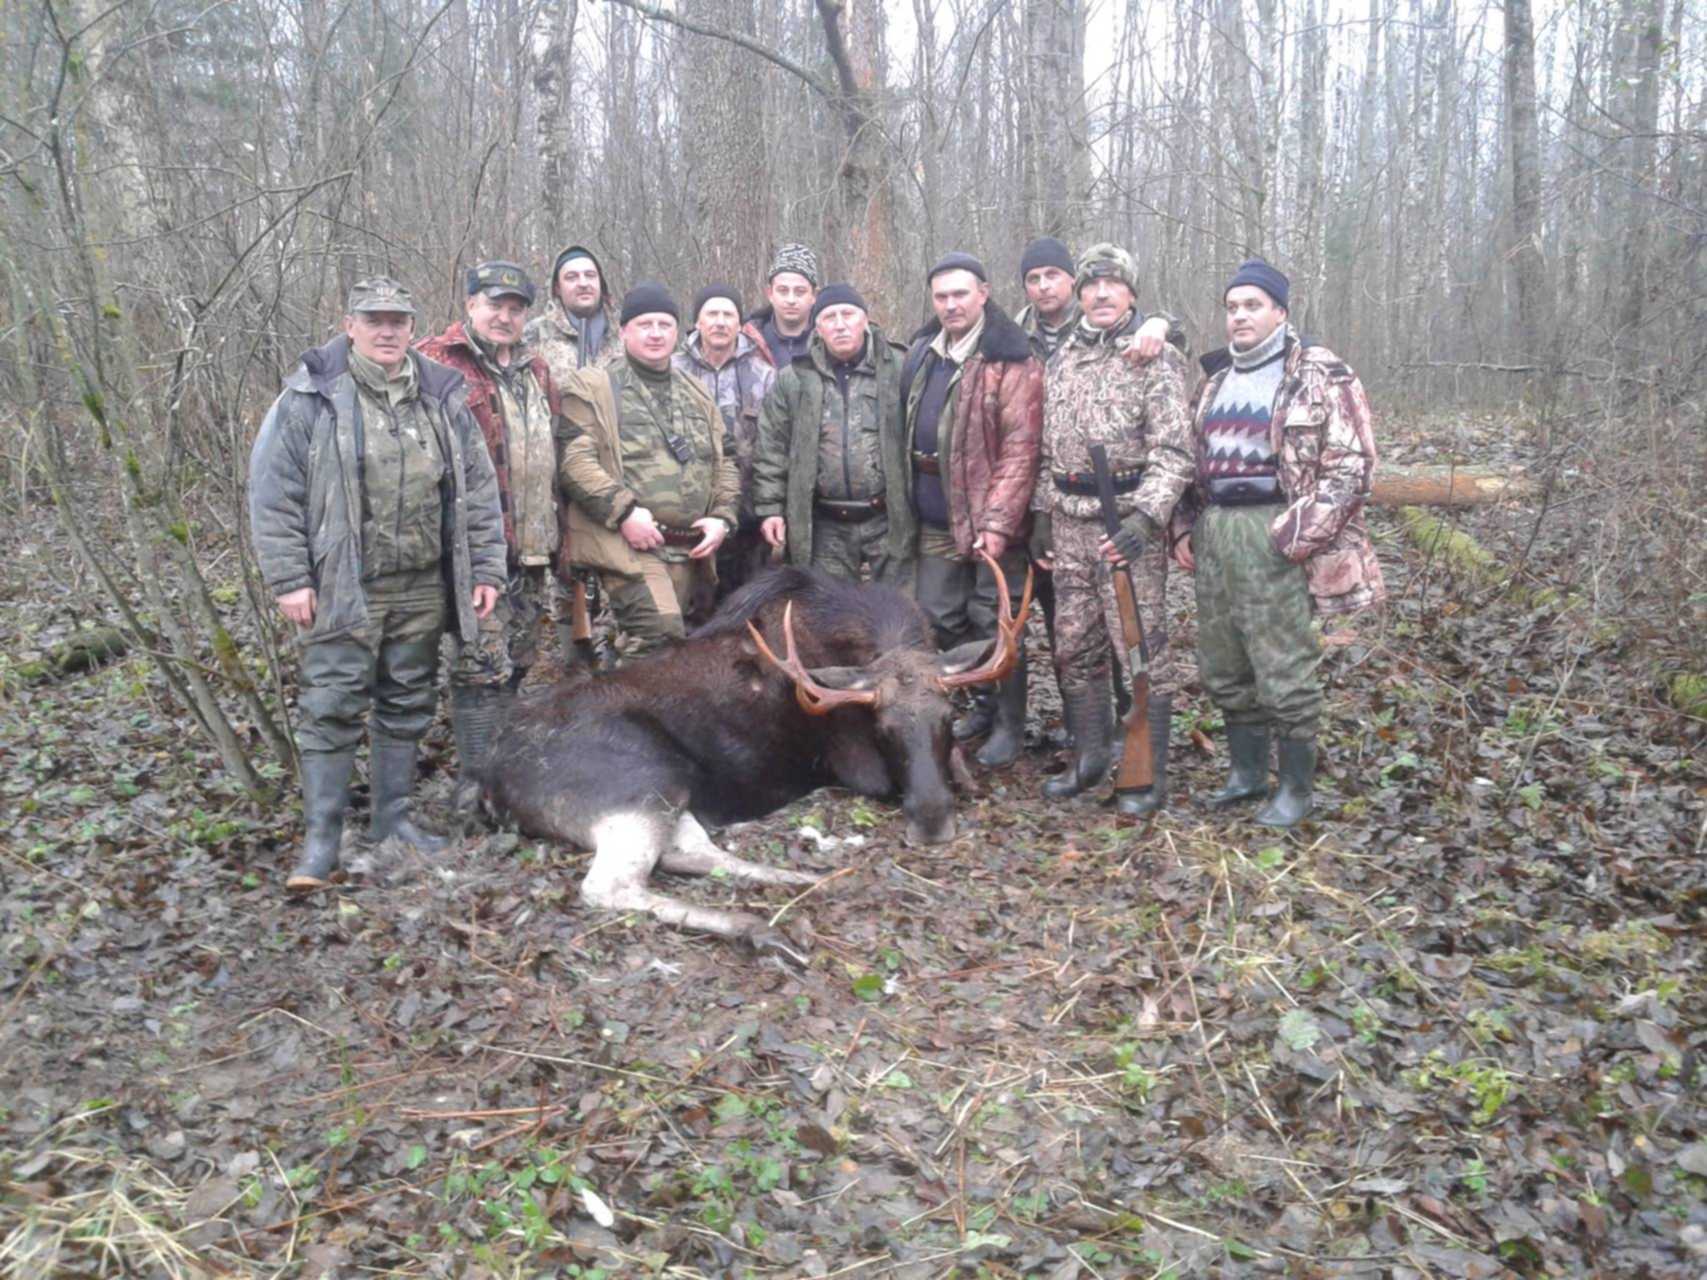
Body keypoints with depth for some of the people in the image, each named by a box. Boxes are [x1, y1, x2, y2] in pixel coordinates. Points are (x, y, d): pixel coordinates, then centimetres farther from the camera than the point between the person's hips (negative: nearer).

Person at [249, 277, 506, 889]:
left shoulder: (443, 398, 9)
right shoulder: (311, 397, -3)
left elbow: (478, 489, 12)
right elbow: (273, 492, -5)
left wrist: (486, 569, 7)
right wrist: (289, 579, -10)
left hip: (423, 589, 4)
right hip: (344, 587, -4)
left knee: (408, 704, 13)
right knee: (332, 708, -2)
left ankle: (393, 816, 27)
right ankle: (321, 836, 7)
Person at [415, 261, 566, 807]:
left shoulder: (535, 372, 19)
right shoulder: (439, 365, -5)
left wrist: (561, 540, 21)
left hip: (532, 549, 7)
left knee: (516, 664, 15)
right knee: (481, 667, -7)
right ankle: (476, 783, 2)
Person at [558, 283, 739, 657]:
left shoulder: (697, 396, 21)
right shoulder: (593, 387, 1)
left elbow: (726, 461, 22)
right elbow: (575, 458, -11)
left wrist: (722, 516, 5)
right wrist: (623, 510, -20)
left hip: (691, 551, 7)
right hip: (629, 544, -7)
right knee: (662, 639, -23)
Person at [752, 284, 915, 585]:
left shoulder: (897, 370, -1)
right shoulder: (794, 380, 4)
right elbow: (771, 449, 7)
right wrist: (770, 508, 1)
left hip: (889, 521, -1)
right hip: (826, 528, 2)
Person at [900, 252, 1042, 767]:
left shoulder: (1012, 362, -12)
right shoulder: (921, 353, 11)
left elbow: (1020, 449, -17)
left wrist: (997, 521, -23)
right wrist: (910, 499, 13)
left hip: (988, 518, -7)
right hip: (935, 517, 7)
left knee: (994, 622, 1)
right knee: (940, 617, 15)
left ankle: (1009, 724, 17)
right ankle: (984, 702, 33)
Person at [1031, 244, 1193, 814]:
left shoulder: (1155, 358, -5)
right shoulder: (1061, 360, 15)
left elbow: (1173, 450, -12)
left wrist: (1146, 516, -23)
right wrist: (1041, 513, 14)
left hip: (1128, 521, -6)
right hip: (1068, 523, 6)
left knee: (1142, 648, -3)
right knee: (1075, 646, 12)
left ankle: (1150, 776, 7)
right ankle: (1089, 756, 27)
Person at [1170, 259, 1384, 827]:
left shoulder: (1318, 375, -3)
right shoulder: (1215, 379, 17)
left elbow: (1351, 463, -9)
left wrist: (1300, 532, -15)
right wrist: (1183, 527, 12)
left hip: (1274, 536, -7)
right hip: (1213, 532, 7)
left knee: (1284, 671, -2)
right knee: (1223, 667, 13)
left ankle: (1297, 787, 13)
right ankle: (1247, 771, 29)